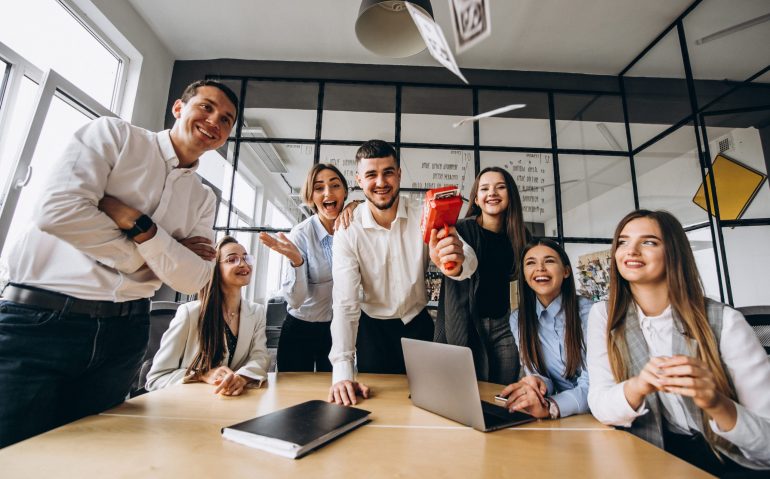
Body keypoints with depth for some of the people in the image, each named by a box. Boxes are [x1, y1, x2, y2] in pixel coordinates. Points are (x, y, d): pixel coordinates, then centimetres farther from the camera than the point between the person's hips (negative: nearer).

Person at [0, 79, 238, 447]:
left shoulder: (203, 200, 7)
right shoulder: (113, 134, -2)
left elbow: (193, 280, -4)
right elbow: (59, 211, -17)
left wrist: (138, 223, -16)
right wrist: (151, 254, -9)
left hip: (124, 333, 5)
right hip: (41, 318, -4)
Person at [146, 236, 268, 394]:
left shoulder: (257, 312, 1)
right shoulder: (189, 312, -11)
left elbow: (260, 357, -9)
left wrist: (242, 377, -28)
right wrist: (203, 376, -22)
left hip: (231, 400, 2)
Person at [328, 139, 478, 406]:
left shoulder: (424, 218, -16)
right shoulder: (348, 232, -18)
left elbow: (468, 258, -30)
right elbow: (345, 302, -23)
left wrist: (457, 263, -55)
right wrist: (342, 372, -32)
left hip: (418, 323, 2)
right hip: (373, 327, -1)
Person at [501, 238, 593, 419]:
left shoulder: (589, 312, -15)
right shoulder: (518, 319, -3)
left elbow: (592, 385, -19)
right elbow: (534, 371, -1)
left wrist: (548, 407, -37)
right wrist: (536, 383, -25)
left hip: (595, 412, -3)